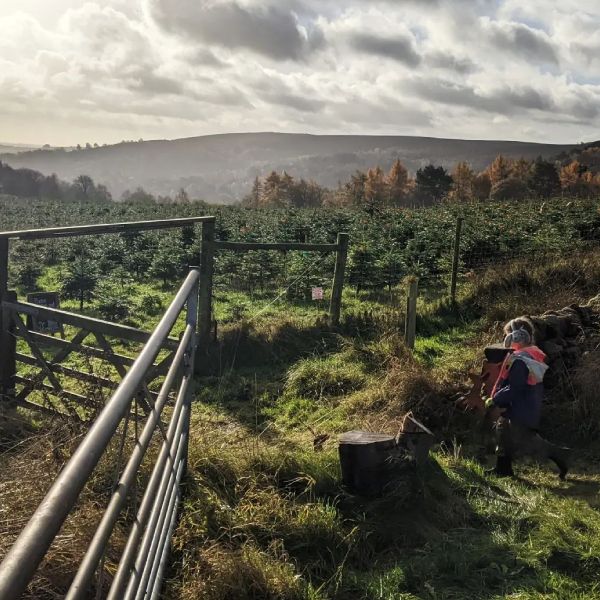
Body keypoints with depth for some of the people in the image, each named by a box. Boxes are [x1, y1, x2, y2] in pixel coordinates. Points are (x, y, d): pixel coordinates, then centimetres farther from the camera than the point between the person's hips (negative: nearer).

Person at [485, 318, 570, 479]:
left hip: (521, 410, -10)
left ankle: (558, 455, 6)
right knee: (503, 428, 15)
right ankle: (503, 467, 23)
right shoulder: (535, 354, 8)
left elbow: (514, 388, -26)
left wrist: (495, 400, -17)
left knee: (525, 441, -1)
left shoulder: (519, 360, -24)